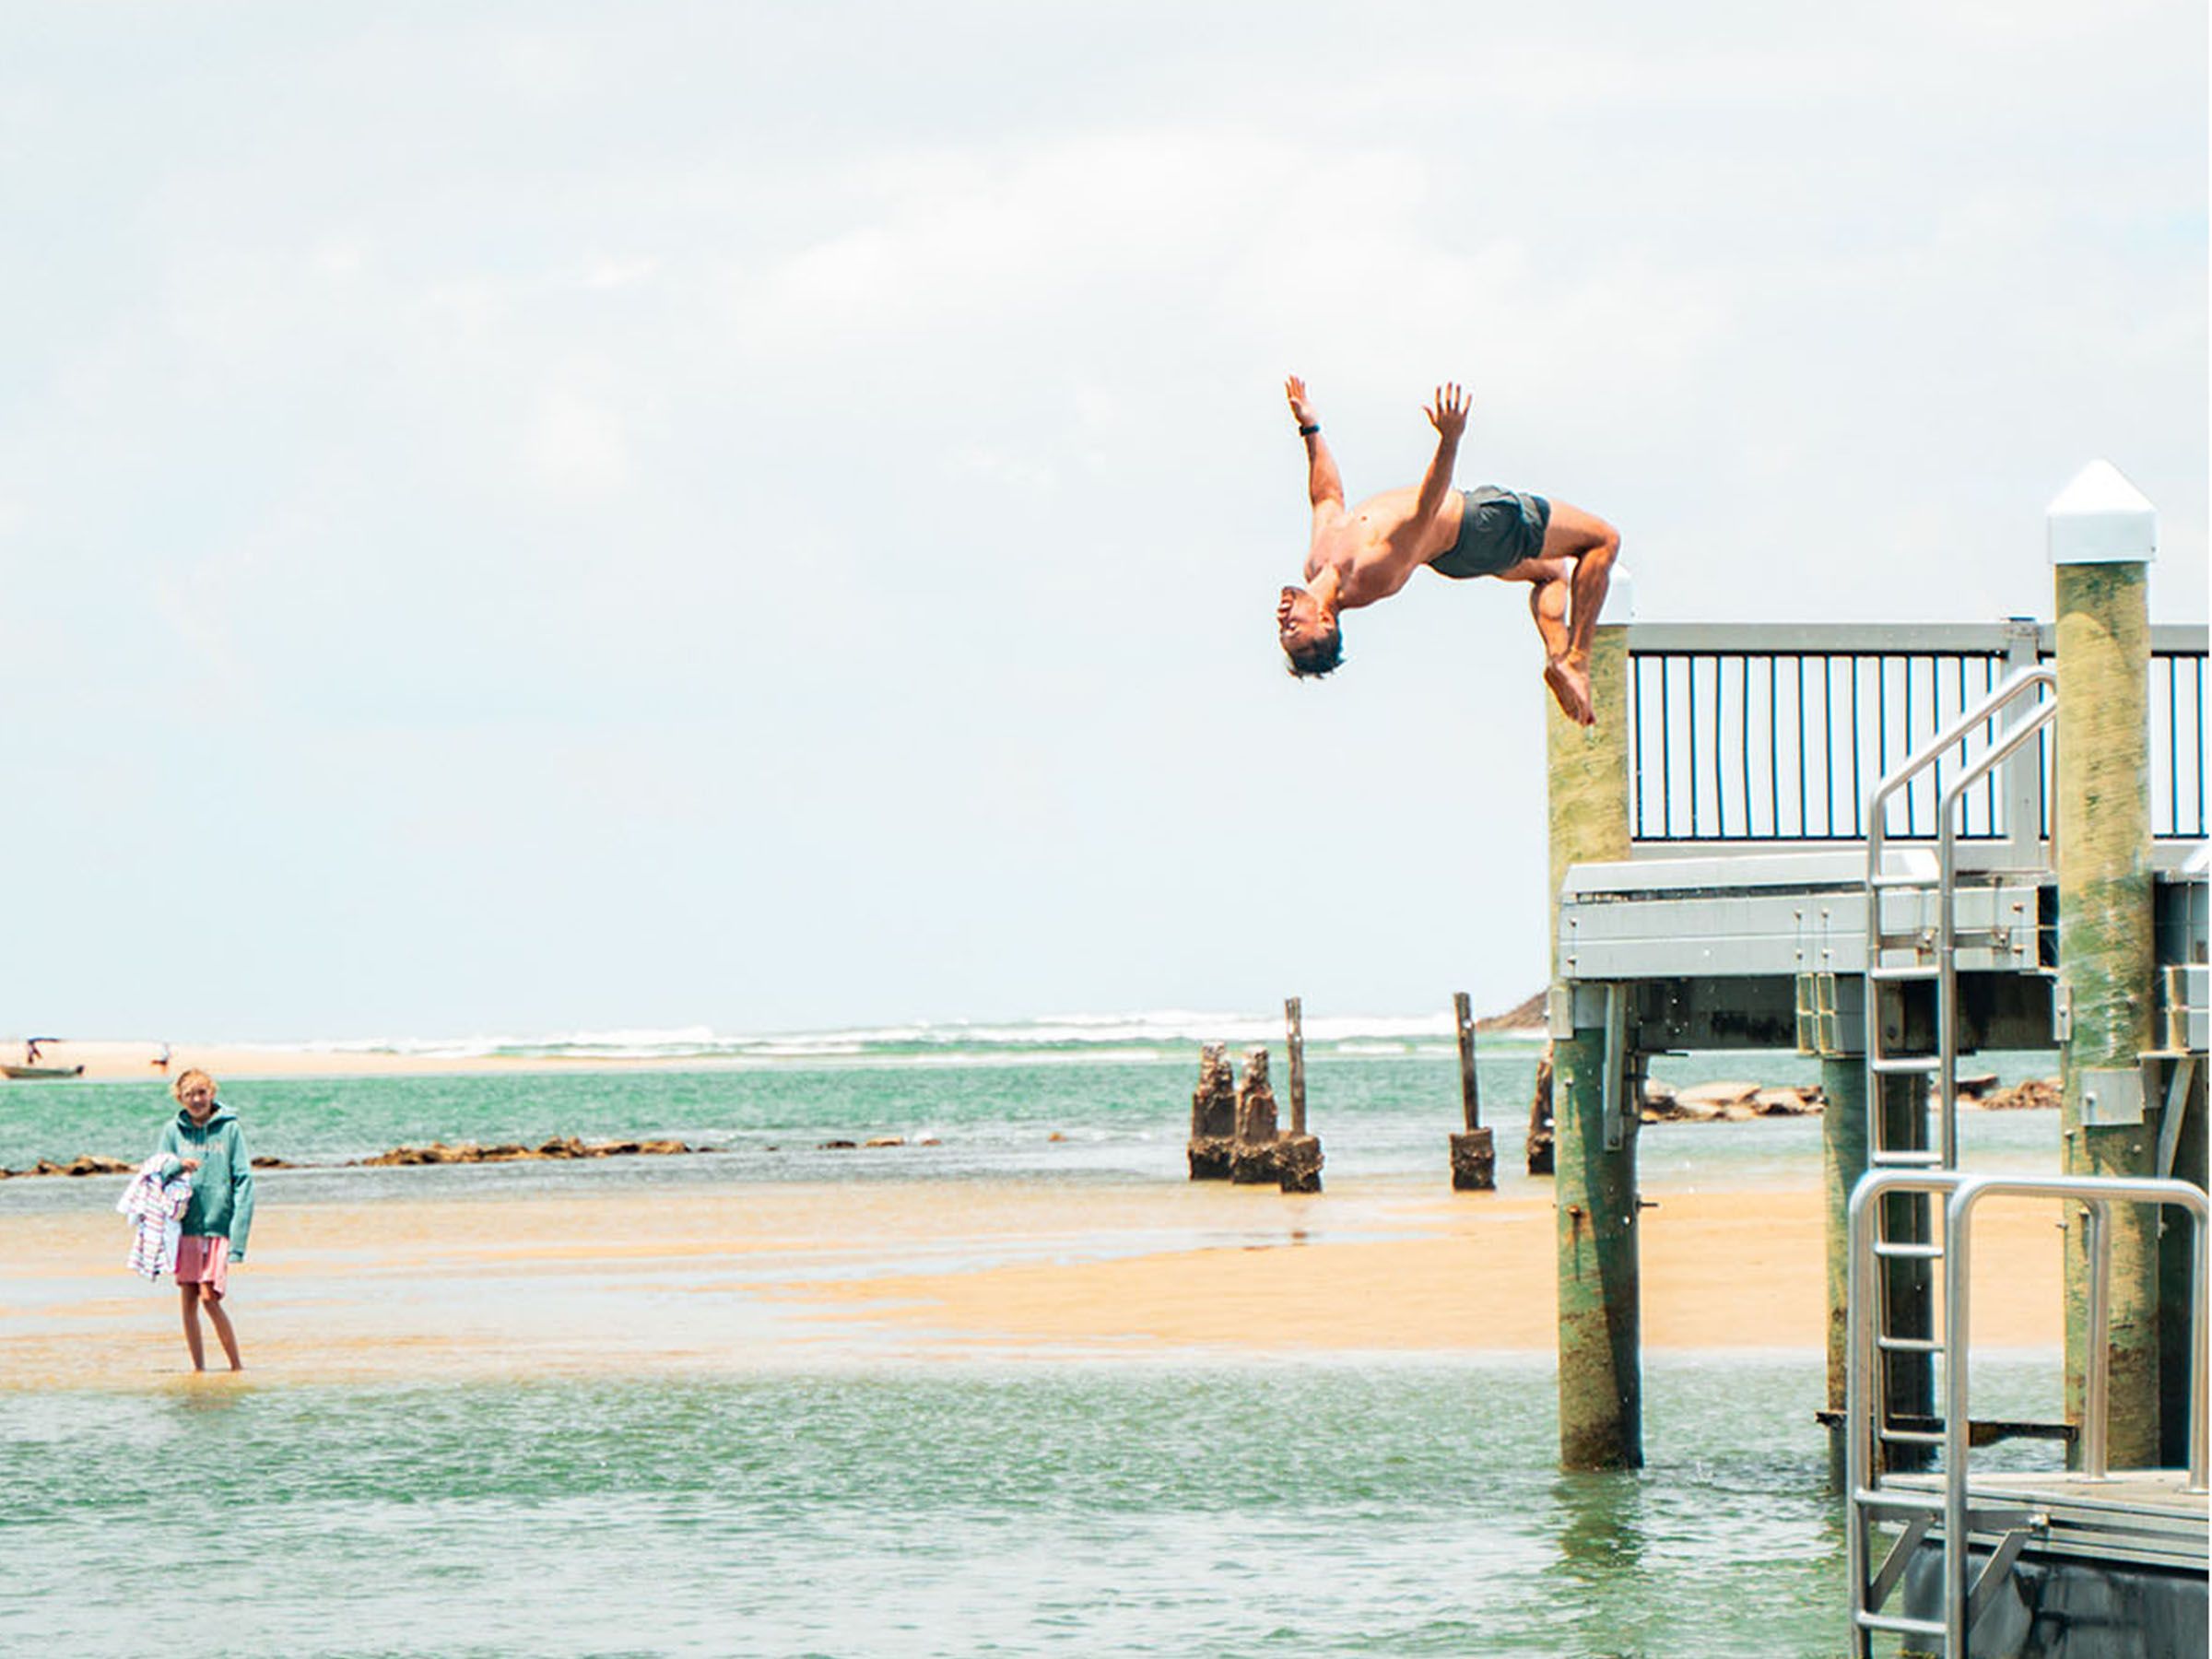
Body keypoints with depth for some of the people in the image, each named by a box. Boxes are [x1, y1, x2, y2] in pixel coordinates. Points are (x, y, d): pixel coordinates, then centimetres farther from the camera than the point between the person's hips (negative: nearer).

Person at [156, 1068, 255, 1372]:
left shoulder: (229, 1129, 1)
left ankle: (237, 1364, 0)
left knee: (209, 1297, -11)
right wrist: (176, 1167, -16)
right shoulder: (173, 1130, 8)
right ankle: (198, 1367, 12)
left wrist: (239, 1233, -9)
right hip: (184, 1226, 3)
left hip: (218, 1225, -3)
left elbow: (243, 1181, -1)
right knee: (188, 1300, 3)